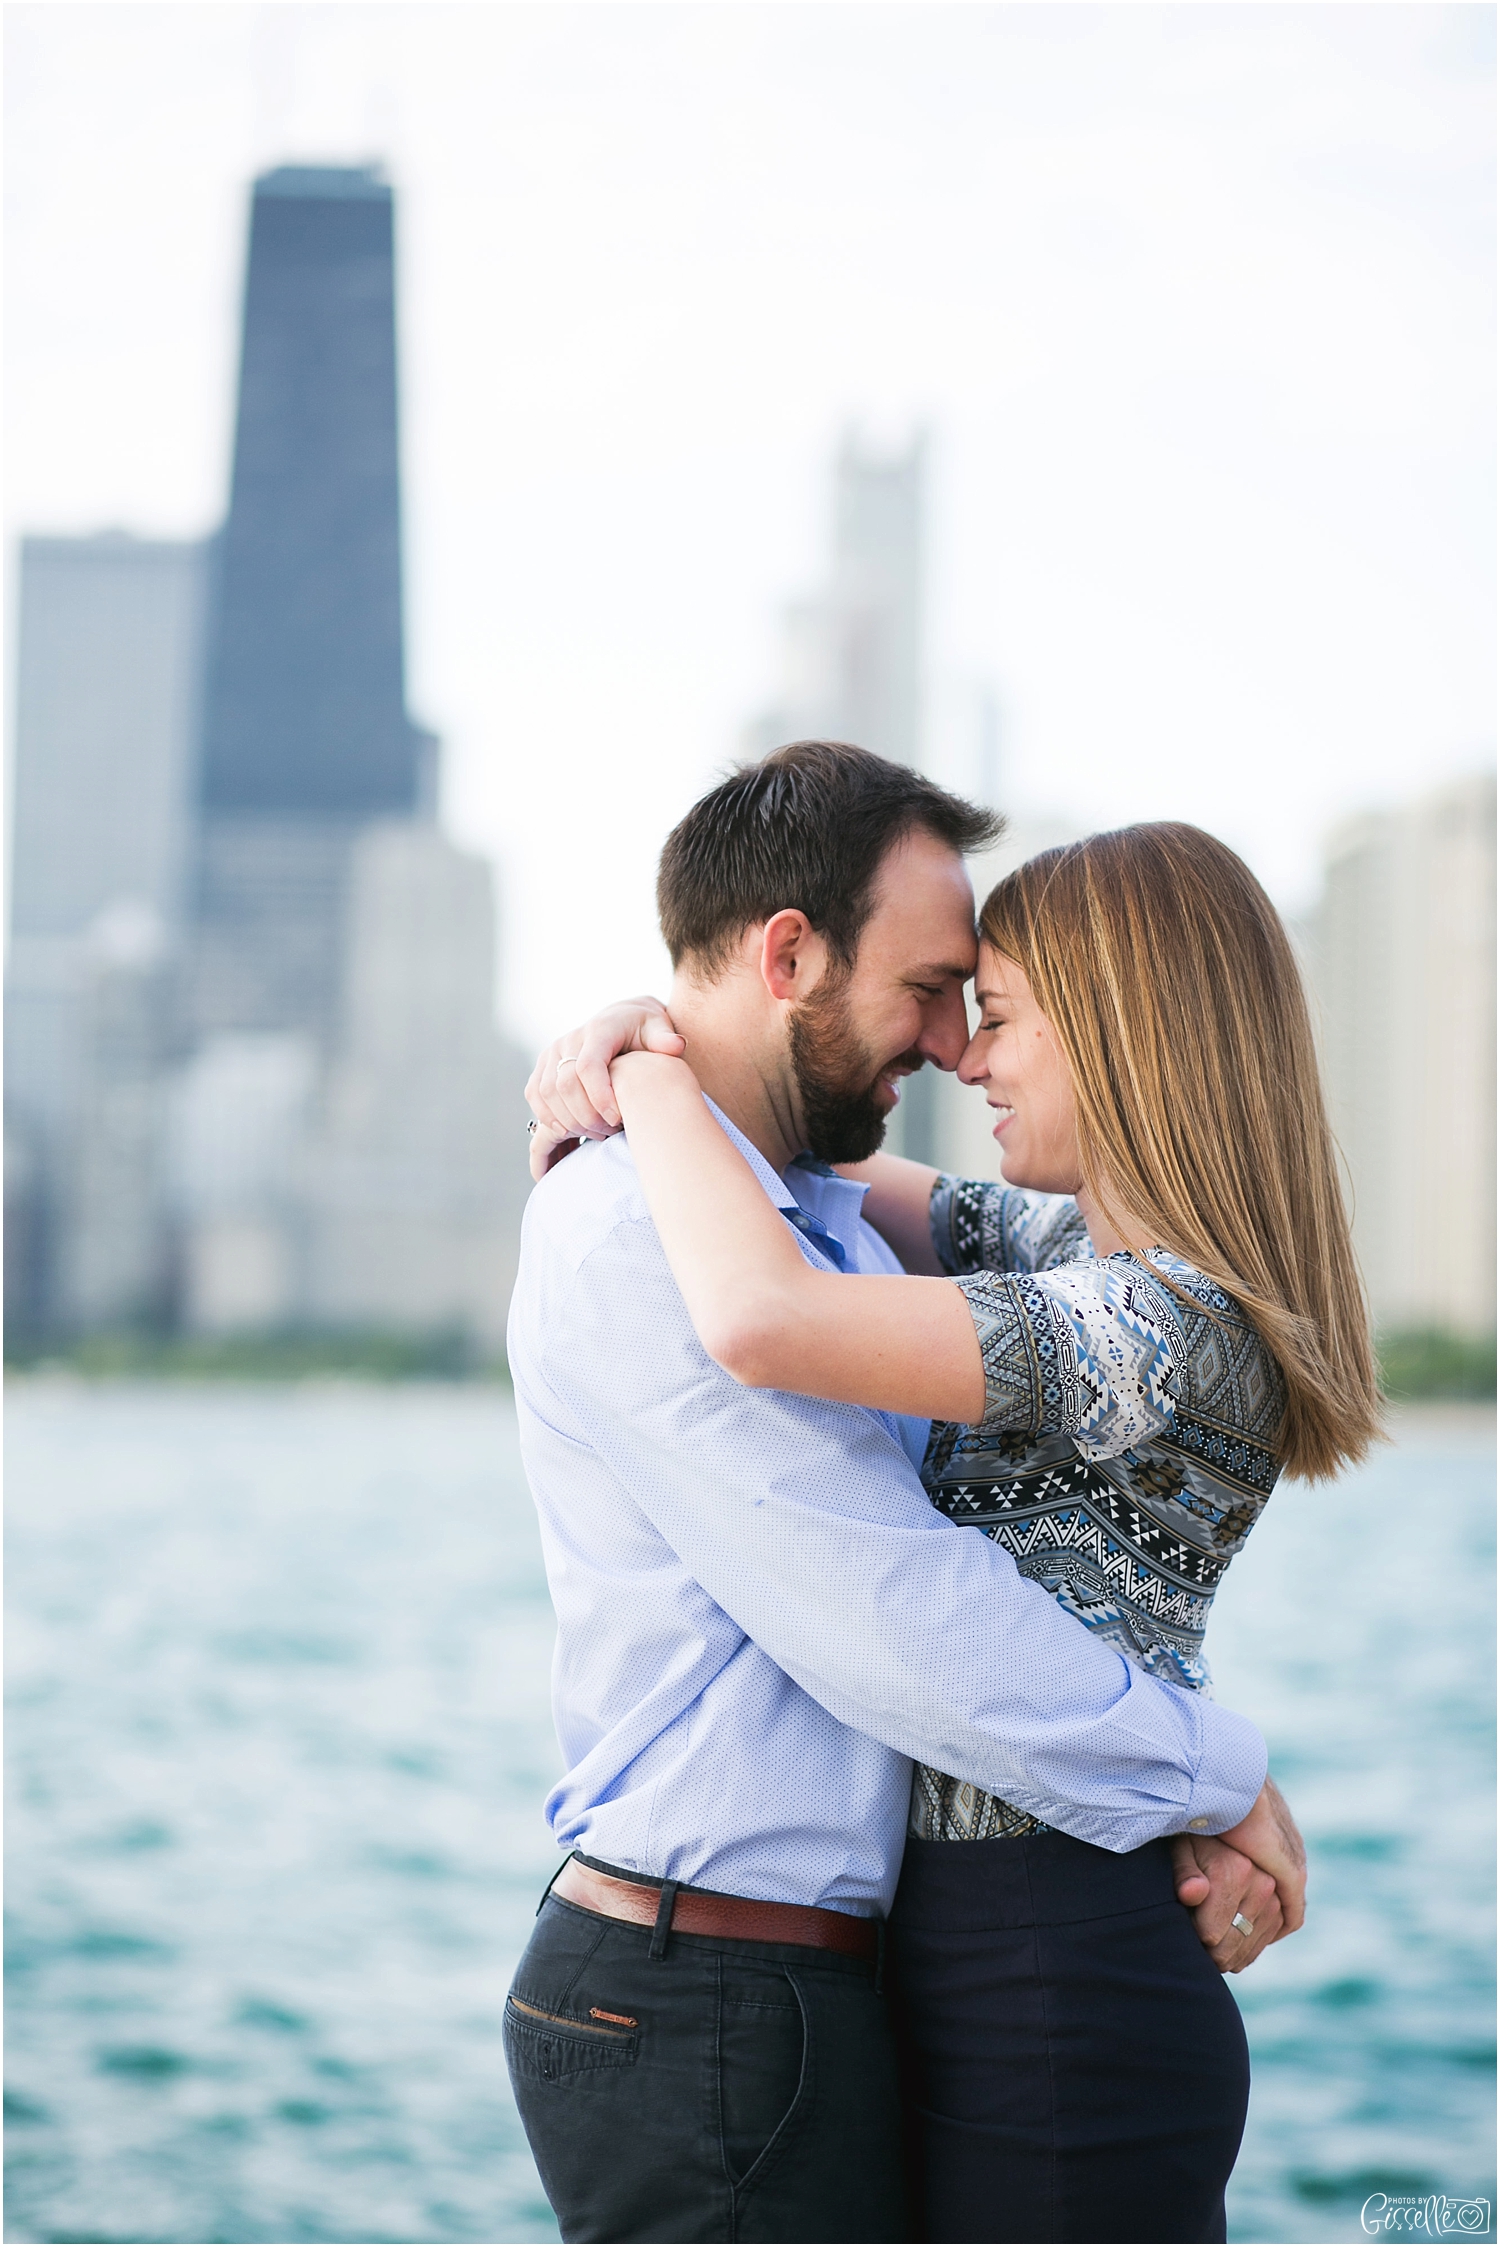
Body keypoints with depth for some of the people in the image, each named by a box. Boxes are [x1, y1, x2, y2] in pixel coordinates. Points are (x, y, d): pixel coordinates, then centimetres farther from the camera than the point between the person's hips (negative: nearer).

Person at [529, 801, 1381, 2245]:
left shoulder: (1169, 1324, -19)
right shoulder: (1072, 1246, 11)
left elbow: (765, 1323, -30)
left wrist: (650, 1084, -13)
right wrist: (637, 1037, 3)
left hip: (1054, 1999, -9)